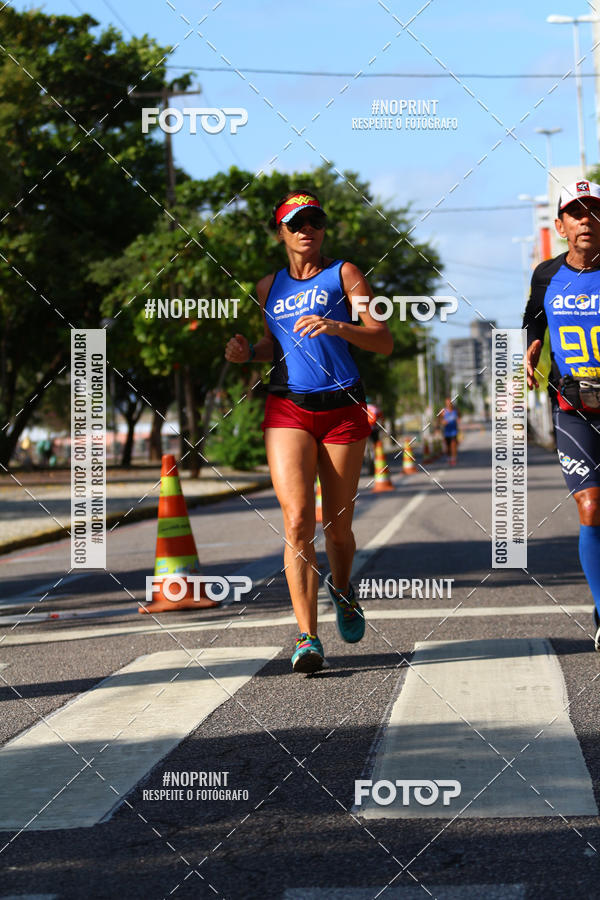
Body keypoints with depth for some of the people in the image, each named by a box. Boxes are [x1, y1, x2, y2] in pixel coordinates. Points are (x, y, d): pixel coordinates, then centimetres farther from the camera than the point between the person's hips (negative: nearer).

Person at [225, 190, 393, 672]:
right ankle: (308, 638, -16)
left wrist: (335, 327, -23)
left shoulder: (344, 274, 3)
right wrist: (248, 351, 6)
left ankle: (342, 588, 41)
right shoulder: (269, 287, 14)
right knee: (297, 521, -15)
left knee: (338, 525, 7)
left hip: (343, 409, -1)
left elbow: (384, 341, -5)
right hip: (288, 409, 1)